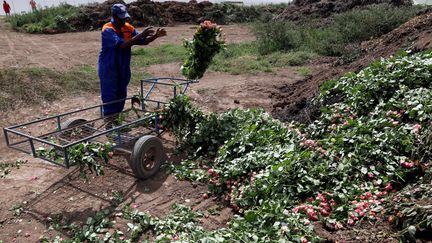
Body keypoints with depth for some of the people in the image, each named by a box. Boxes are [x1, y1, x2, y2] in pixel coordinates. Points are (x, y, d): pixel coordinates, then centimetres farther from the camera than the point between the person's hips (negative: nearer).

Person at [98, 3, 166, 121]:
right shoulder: (108, 30, -19)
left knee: (121, 97, 16)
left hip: (123, 69, 7)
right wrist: (141, 34, -35)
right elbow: (122, 45, -33)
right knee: (110, 99, 0)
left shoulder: (128, 27, 1)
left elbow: (143, 41, 2)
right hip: (109, 69, -7)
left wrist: (155, 36, -16)